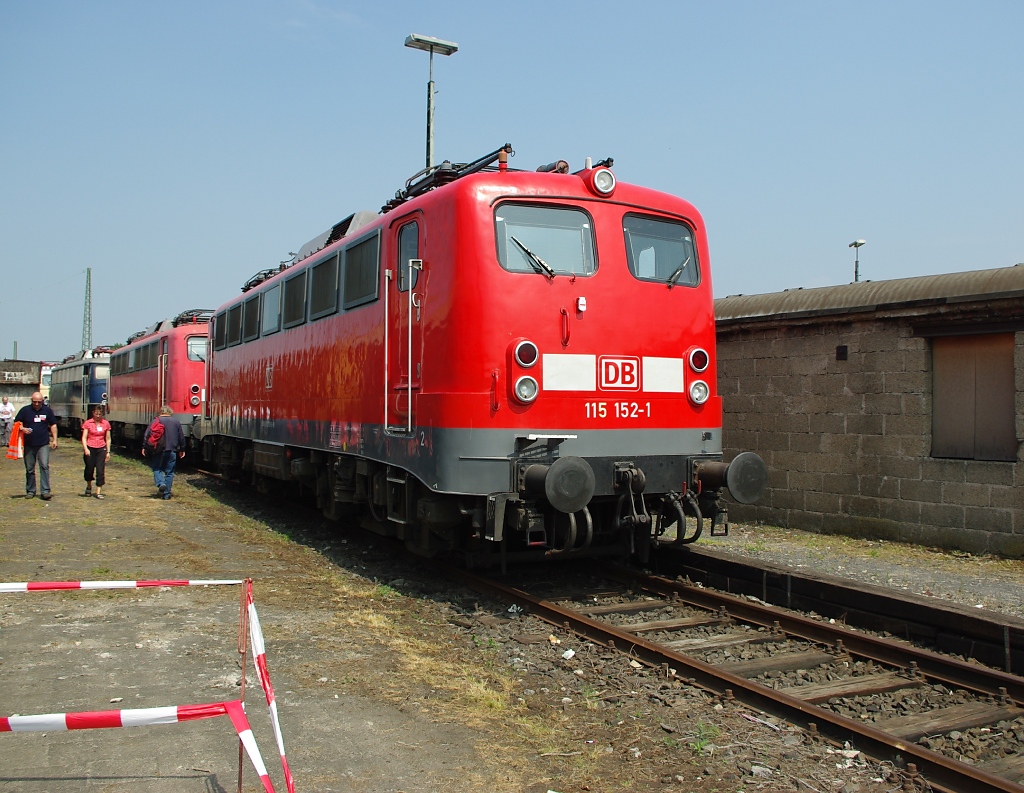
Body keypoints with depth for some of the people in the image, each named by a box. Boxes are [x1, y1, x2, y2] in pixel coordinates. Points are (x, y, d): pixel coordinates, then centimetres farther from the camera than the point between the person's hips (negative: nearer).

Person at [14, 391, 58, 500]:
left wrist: (54, 439, 6)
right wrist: (23, 429, -16)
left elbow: (53, 425, 12)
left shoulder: (47, 410, 6)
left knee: (44, 466, -11)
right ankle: (30, 491, 19)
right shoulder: (25, 410, 4)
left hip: (43, 444, -1)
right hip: (29, 445, 1)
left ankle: (45, 491, -11)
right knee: (29, 469, 8)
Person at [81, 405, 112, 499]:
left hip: (101, 449, 1)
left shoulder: (106, 424, 5)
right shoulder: (88, 423, 0)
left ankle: (98, 492, -1)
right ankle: (89, 486, 34)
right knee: (89, 469, 6)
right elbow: (84, 437, -3)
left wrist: (108, 451, 6)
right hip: (90, 449, -1)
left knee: (100, 470, -4)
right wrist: (85, 449, -16)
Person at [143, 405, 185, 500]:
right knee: (169, 472, 7)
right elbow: (181, 437, 9)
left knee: (157, 468, 12)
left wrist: (144, 447, 4)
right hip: (172, 451, 2)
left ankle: (160, 483, -15)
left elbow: (147, 435, -4)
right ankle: (167, 494, 6)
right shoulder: (176, 422, 6)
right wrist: (182, 449, 19)